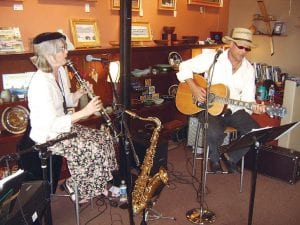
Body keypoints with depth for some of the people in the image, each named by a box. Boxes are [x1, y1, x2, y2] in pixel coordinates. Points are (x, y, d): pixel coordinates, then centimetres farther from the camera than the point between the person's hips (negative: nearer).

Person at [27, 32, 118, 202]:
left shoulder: (61, 70, 1)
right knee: (92, 149, -20)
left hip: (63, 126, 9)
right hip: (48, 135, -9)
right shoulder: (40, 83, -28)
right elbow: (51, 124, -30)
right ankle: (77, 189, 5)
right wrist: (85, 112, -32)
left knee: (105, 137, 0)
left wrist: (81, 92, -6)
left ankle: (103, 185, 14)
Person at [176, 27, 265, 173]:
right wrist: (194, 88, -20)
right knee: (215, 133, -33)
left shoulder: (248, 69, 0)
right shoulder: (213, 58, -11)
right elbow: (185, 66, -9)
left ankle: (231, 157, 11)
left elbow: (247, 98, -1)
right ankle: (214, 159, 3)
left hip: (233, 110, 4)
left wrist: (254, 108, -24)